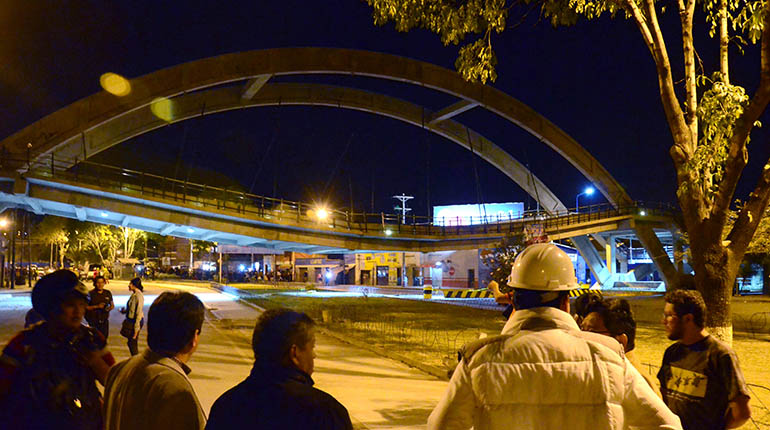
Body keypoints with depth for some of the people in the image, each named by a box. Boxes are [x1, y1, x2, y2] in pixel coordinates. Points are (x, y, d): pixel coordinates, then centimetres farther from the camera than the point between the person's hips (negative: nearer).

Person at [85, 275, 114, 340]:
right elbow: (86, 307, -7)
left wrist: (109, 308, -7)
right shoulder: (91, 294, -6)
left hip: (104, 320, 4)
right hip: (93, 321, -4)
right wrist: (97, 306, -18)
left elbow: (112, 305, 16)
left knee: (104, 337, 5)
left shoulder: (108, 293, 7)